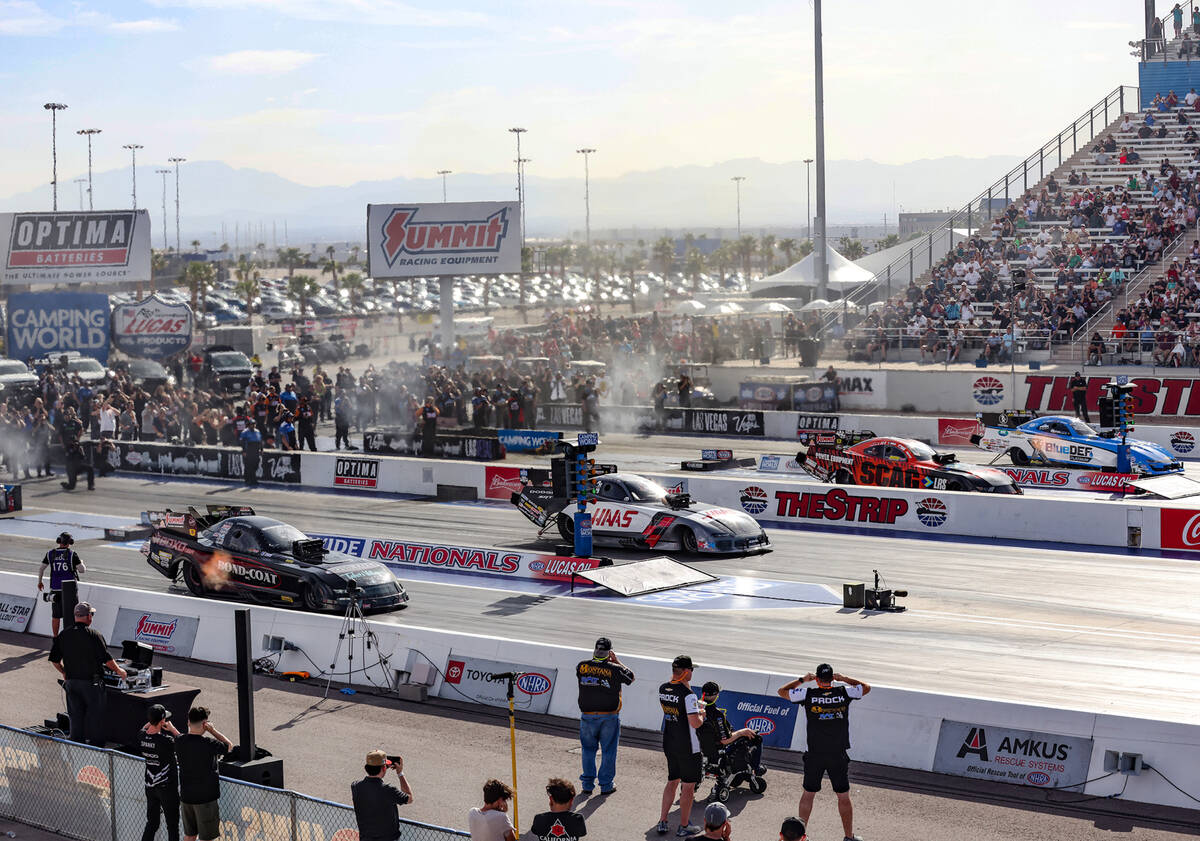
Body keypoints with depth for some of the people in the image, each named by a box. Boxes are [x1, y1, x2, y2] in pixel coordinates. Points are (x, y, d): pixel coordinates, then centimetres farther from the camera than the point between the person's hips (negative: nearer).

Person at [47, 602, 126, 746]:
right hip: (90, 682, -5)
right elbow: (107, 659, -11)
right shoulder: (94, 635, -14)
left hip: (70, 681, 5)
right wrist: (118, 670, 7)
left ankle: (76, 740, 18)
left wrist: (64, 672, 24)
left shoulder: (63, 635, 1)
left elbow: (54, 660, 7)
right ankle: (96, 742, 10)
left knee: (75, 714, 14)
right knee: (96, 713, 6)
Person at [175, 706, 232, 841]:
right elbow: (229, 745, -1)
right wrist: (212, 730, -2)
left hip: (186, 796, 5)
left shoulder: (179, 742, -6)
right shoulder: (209, 744, -21)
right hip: (205, 797, -5)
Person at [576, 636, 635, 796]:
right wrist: (616, 661, 11)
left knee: (588, 750, 16)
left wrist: (596, 658, 16)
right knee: (608, 751, 10)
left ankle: (587, 784, 19)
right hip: (609, 717, -2)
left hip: (588, 716, 2)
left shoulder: (582, 666, -7)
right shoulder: (614, 669, -13)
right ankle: (606, 785, 14)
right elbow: (631, 677, 5)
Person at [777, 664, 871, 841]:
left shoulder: (808, 694, -10)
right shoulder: (844, 693, -7)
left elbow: (782, 691, 5)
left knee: (808, 794, 13)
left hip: (815, 755, 0)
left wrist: (802, 680, 13)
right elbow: (866, 687, 13)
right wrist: (842, 678, 13)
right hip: (838, 756, 0)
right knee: (844, 796, 10)